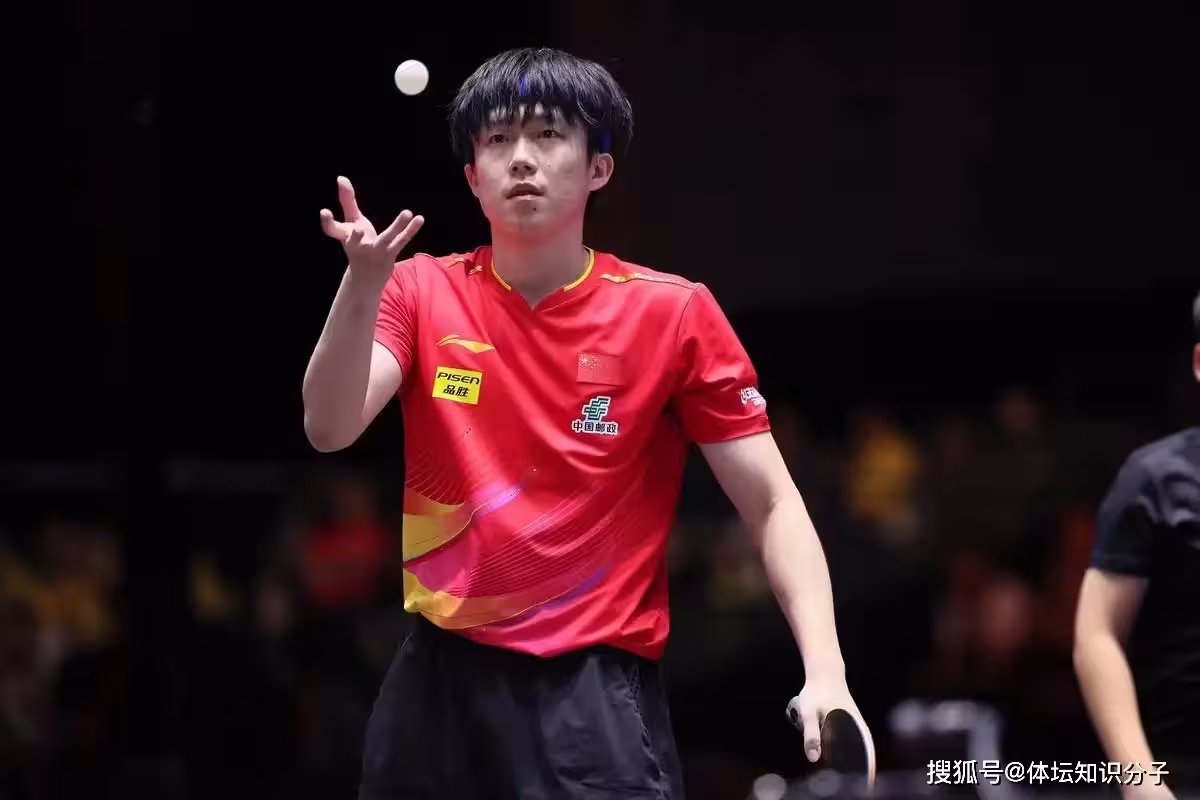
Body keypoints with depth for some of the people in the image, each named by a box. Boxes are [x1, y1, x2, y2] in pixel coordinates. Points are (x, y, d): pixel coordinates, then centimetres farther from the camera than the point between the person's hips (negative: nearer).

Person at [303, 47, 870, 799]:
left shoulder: (673, 313, -3)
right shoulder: (423, 293, 4)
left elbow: (772, 504, -3)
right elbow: (329, 428, -11)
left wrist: (824, 671, -17)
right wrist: (364, 282, -27)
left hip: (595, 695, -2)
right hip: (440, 681, 3)